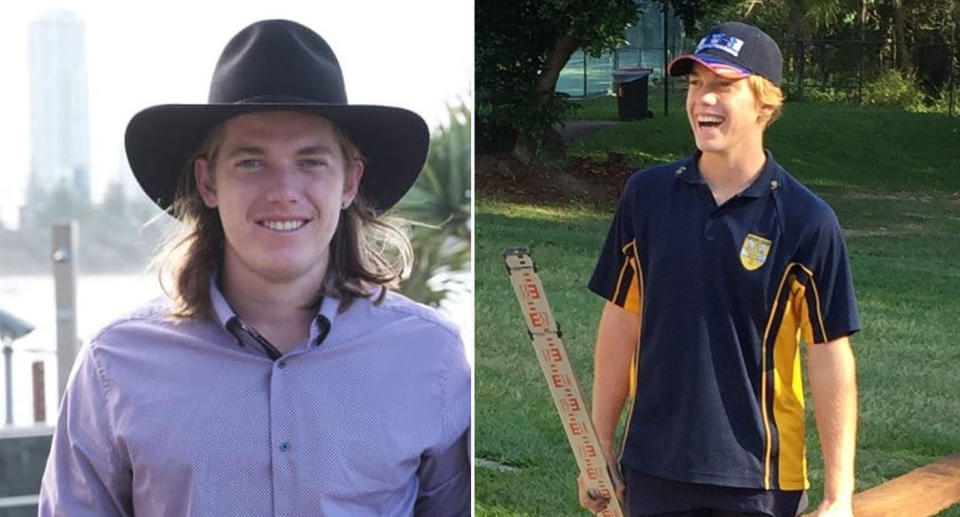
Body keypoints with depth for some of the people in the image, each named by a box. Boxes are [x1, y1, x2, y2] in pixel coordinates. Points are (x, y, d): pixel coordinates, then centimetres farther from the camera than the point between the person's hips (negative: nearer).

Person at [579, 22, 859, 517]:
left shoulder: (807, 220, -8)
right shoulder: (646, 194, 1)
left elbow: (830, 360, -7)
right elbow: (621, 324, 7)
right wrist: (600, 445, 8)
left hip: (762, 476, -3)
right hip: (653, 467, 3)